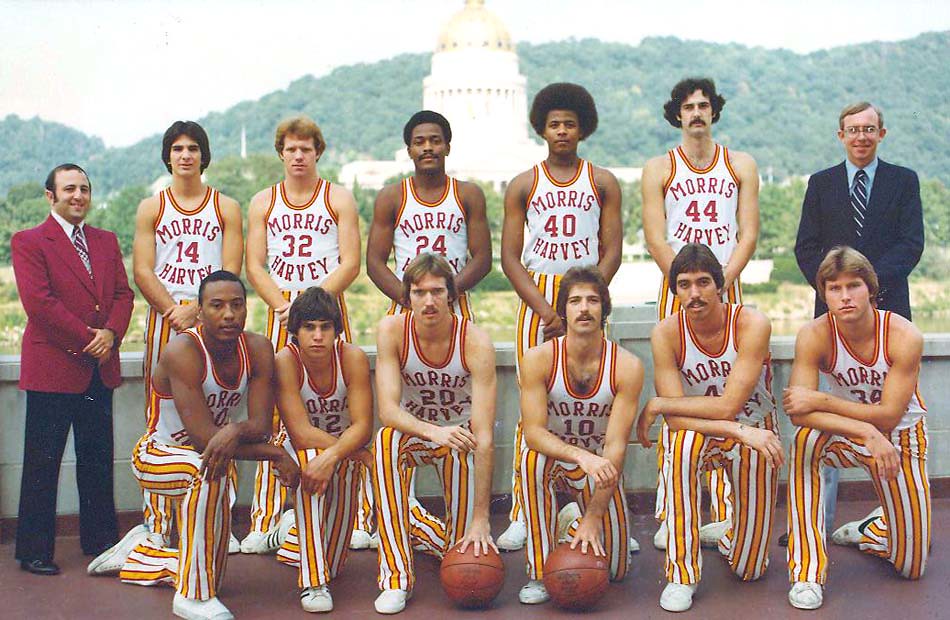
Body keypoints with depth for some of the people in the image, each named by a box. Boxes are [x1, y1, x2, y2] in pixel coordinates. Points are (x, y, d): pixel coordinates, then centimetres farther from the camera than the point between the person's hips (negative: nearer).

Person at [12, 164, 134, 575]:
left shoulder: (106, 241, 15)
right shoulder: (28, 242, -2)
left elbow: (123, 294, 9)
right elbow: (37, 300, -13)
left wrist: (111, 333, -10)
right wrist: (87, 339, -15)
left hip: (99, 369, 5)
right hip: (52, 367, -5)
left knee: (98, 460, 12)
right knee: (43, 463, 1)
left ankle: (100, 540, 23)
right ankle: (34, 550, 11)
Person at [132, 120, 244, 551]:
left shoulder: (225, 208, 11)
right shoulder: (151, 208, 12)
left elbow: (230, 273, 2)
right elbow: (142, 272, 3)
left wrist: (195, 310, -12)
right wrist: (173, 312, -12)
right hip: (164, 319, 0)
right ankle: (158, 525, 4)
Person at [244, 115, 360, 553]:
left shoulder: (338, 199, 8)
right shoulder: (263, 203, 14)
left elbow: (350, 263, -1)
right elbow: (254, 265, 7)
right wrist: (284, 306, -10)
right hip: (281, 312, 2)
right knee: (274, 411, -4)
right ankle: (265, 522, 0)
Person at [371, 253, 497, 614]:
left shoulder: (476, 343, -26)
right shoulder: (392, 331, -19)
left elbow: (484, 438, -29)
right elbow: (387, 409, -28)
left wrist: (481, 518, -34)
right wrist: (435, 432, -49)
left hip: (460, 434, -1)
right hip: (414, 432, 1)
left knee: (461, 455, -34)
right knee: (386, 440, -32)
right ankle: (396, 576, -28)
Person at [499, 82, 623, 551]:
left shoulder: (602, 183, 11)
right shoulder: (523, 186, 11)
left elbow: (612, 252, 4)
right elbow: (510, 257, 4)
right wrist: (545, 310, -9)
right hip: (536, 300, 0)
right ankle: (522, 515, 0)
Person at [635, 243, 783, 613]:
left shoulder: (752, 325, -20)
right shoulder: (666, 334, -16)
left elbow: (728, 406, -25)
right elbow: (677, 420, -21)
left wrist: (657, 405, -22)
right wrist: (742, 432, -32)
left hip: (756, 434, 0)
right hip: (701, 434, 0)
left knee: (748, 569, 2)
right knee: (682, 446, -39)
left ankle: (730, 534, 42)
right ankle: (682, 576, -26)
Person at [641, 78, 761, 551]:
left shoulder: (740, 166, 13)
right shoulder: (658, 170, 9)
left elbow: (748, 234, 4)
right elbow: (656, 240, 0)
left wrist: (719, 282, -11)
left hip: (727, 288, 1)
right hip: (677, 289, -1)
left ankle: (723, 515, -1)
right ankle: (669, 517, -4)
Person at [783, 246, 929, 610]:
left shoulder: (905, 337, -25)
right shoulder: (814, 336, -23)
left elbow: (888, 416, -26)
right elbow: (799, 414, -31)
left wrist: (819, 400, -33)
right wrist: (868, 433, -40)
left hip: (902, 436, 1)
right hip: (846, 435, 0)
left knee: (911, 567, 3)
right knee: (805, 440, -38)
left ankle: (869, 529, 41)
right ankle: (807, 572, -30)